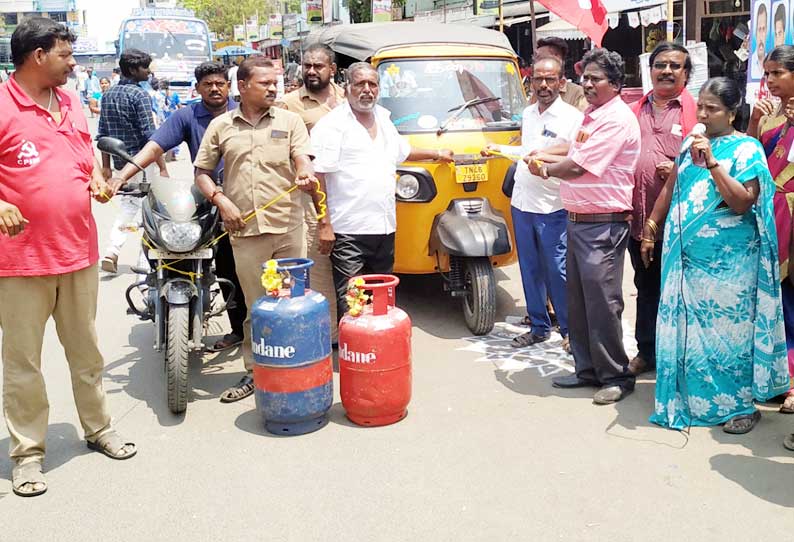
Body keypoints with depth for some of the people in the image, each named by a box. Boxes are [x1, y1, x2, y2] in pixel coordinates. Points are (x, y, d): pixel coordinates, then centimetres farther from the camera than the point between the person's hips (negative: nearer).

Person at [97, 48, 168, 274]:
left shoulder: (108, 94, 10)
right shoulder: (139, 95, -12)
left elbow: (103, 133, 12)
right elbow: (149, 135, -17)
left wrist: (106, 166, 16)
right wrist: (163, 168, -16)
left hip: (120, 162, 7)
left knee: (128, 207, 15)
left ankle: (111, 253, 3)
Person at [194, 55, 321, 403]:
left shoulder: (288, 121, 9)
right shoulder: (221, 126, 11)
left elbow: (303, 159, -2)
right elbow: (202, 171, 13)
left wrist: (305, 176, -25)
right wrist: (220, 199, -4)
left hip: (288, 227, 0)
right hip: (245, 230, 0)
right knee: (256, 306, 7)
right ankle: (254, 372, 17)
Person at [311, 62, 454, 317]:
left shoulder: (383, 118, 17)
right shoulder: (332, 124, -6)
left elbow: (403, 151, 37)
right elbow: (317, 177, -13)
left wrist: (437, 154, 43)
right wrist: (324, 225, -18)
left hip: (384, 227, 7)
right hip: (349, 229, -7)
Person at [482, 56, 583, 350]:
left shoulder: (572, 117, -9)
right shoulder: (528, 114, 13)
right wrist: (499, 149, 21)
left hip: (553, 207, -7)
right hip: (522, 203, 7)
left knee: (558, 271, -3)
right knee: (530, 269, 13)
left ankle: (569, 330, 11)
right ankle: (539, 327, 25)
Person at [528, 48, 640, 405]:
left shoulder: (617, 119, -15)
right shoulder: (593, 115, 17)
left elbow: (578, 166, -18)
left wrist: (546, 170, 0)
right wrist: (547, 159, 9)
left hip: (603, 225, -10)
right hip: (578, 220, 10)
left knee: (602, 302, -4)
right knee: (577, 300, 14)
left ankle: (616, 376, 8)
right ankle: (587, 369, 25)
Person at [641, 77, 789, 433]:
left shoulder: (746, 149, -5)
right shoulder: (691, 145, 13)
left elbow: (742, 203, -16)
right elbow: (671, 190, 21)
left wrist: (711, 163, -21)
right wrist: (650, 229, 20)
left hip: (728, 263, -5)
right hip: (687, 257, 6)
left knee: (729, 330, -1)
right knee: (686, 330, 9)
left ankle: (741, 405, 11)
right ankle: (688, 398, 22)